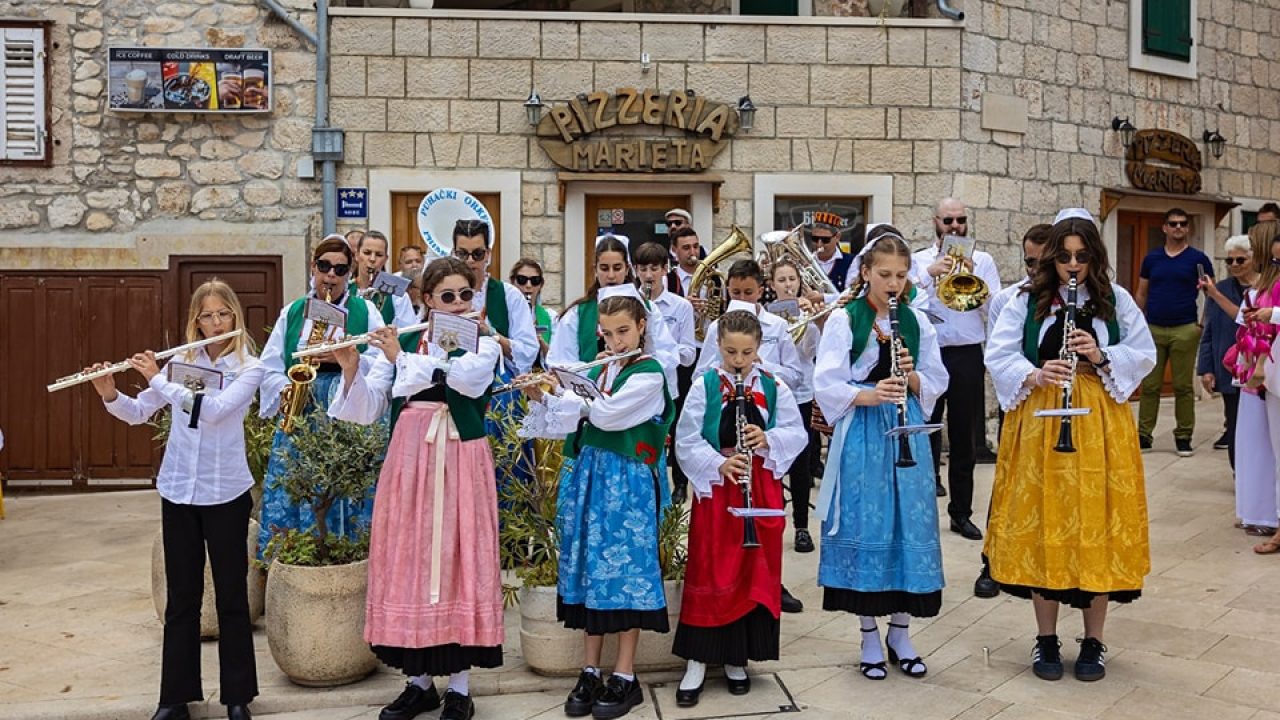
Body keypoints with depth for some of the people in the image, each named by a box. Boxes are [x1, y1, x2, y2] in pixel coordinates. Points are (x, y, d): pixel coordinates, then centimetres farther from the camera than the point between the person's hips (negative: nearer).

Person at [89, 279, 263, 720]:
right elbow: (138, 414, 9)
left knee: (231, 594, 4)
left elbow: (214, 410, -21)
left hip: (226, 493, -3)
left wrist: (157, 378, -19)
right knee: (182, 595, 9)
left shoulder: (248, 368, -5)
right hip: (178, 490, 3)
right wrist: (110, 394, -10)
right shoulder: (181, 362, 6)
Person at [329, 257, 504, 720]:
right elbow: (366, 410, 3)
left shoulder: (484, 346, 4)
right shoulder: (400, 343, 10)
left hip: (461, 463, -2)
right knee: (409, 560, 4)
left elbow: (468, 378, -19)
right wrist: (351, 369, -14)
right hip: (409, 460, 3)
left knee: (459, 559, -2)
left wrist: (402, 359, -18)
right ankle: (419, 681, 18)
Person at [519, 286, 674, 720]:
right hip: (588, 476, 6)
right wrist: (540, 398, -5)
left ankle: (625, 678, 8)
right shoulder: (598, 371, 13)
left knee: (625, 570, -1)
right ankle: (589, 672, 17)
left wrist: (565, 388, -8)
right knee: (590, 568, 8)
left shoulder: (649, 375, -8)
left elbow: (605, 415, -19)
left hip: (627, 483, -6)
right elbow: (574, 421, 10)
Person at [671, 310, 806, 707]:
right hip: (715, 486, -2)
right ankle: (697, 662, 9)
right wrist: (719, 465, -21)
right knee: (710, 572, 0)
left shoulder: (774, 388, 2)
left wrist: (768, 439, -18)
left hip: (761, 488, 2)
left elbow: (797, 434, 2)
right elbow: (686, 441, -7)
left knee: (755, 571, 7)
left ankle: (737, 658, 22)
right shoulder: (704, 386, -3)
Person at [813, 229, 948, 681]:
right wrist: (871, 394, -23)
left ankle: (900, 634, 20)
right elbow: (827, 385, -8)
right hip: (862, 436, -3)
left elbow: (937, 382, 9)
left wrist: (912, 378, -12)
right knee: (866, 527, 1)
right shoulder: (844, 320, -2)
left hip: (907, 433, 3)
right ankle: (870, 637, 15)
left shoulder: (917, 321, 8)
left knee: (910, 526, 5)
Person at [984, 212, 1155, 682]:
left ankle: (1093, 641, 17)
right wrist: (1036, 374, -19)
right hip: (1040, 422, 0)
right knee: (1043, 527, 2)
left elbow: (1145, 355, 5)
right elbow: (998, 354, -2)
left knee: (1098, 525, 2)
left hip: (1101, 422, 1)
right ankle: (1046, 639, 16)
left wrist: (1102, 357, -13)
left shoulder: (1116, 300, 6)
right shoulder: (1027, 301, 3)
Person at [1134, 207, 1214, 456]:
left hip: (1185, 330, -2)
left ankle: (1183, 437, 11)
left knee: (1183, 386, 2)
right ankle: (1144, 435, 9)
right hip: (1152, 330, 2)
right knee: (1150, 386, 4)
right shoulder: (1151, 258, 9)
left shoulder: (1198, 259, 2)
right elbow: (1141, 293, 14)